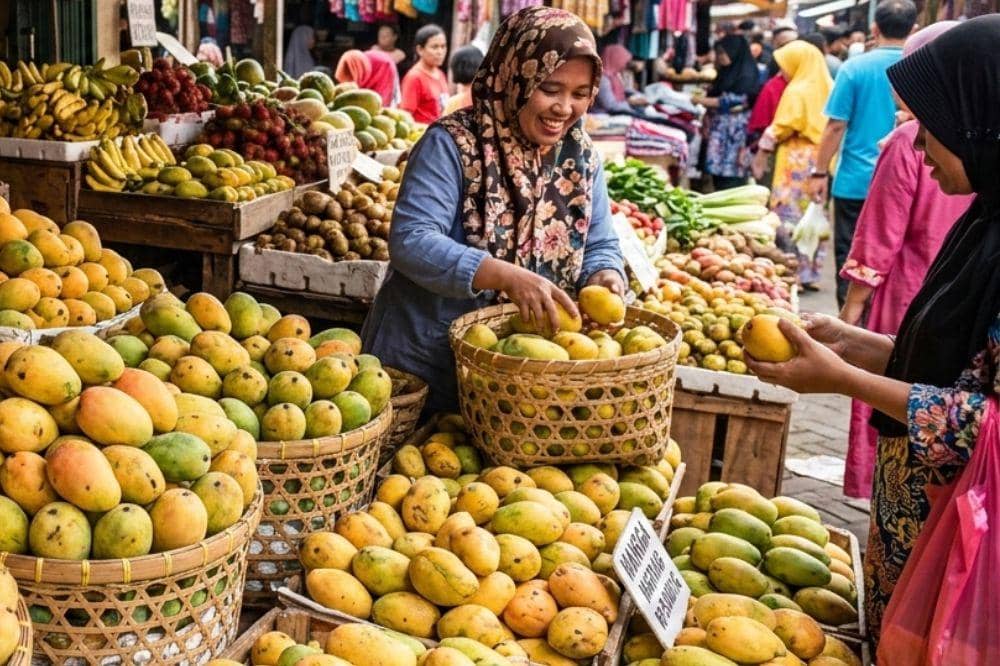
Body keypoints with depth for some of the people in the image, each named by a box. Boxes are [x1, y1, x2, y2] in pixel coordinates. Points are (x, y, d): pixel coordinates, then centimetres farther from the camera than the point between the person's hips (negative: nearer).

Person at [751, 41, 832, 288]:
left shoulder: (797, 91, -10)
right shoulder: (827, 88, 8)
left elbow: (783, 126, -11)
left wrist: (763, 149, 0)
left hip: (797, 159, -7)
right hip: (821, 158, 7)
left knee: (791, 214, -2)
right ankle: (811, 272, 17)